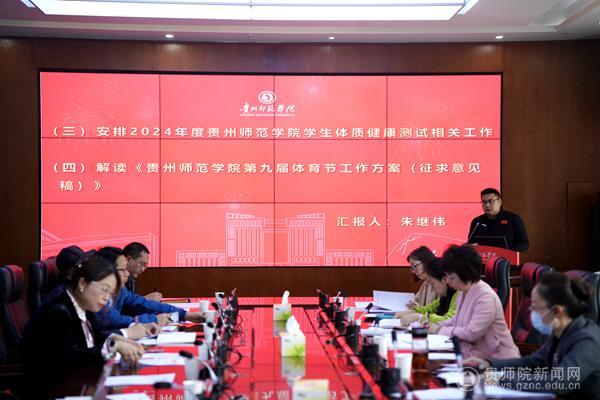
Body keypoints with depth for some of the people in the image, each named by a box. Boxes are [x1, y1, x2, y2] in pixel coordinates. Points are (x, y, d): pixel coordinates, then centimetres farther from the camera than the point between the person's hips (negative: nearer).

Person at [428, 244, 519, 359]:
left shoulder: (485, 297, -19)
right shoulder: (463, 293, 9)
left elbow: (472, 333, -25)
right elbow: (458, 320, 25)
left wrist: (440, 330, -15)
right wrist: (436, 325, 7)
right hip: (476, 354, 8)